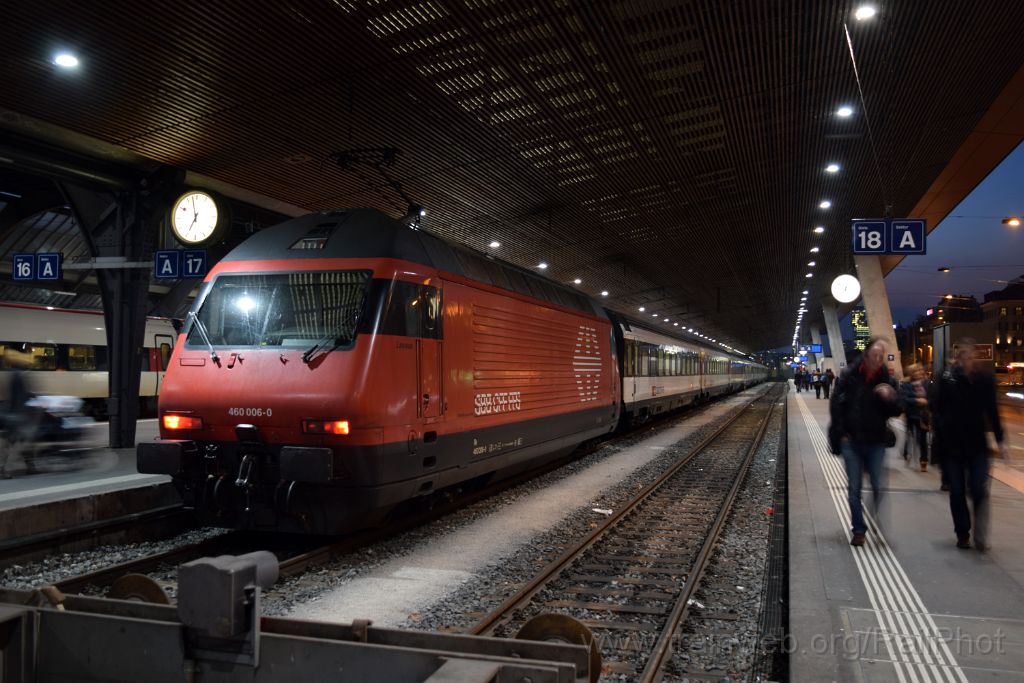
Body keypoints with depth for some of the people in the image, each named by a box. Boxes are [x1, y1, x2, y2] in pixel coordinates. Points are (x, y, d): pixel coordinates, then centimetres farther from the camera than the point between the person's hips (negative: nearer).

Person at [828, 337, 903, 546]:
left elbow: (896, 411, 4)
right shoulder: (850, 375, -5)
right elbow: (835, 404, 0)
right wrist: (841, 433, -4)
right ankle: (858, 530, 16)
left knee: (879, 487, -1)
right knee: (854, 489, 5)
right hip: (851, 441, -1)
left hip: (876, 443, 1)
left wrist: (890, 398, -17)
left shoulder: (886, 380, 0)